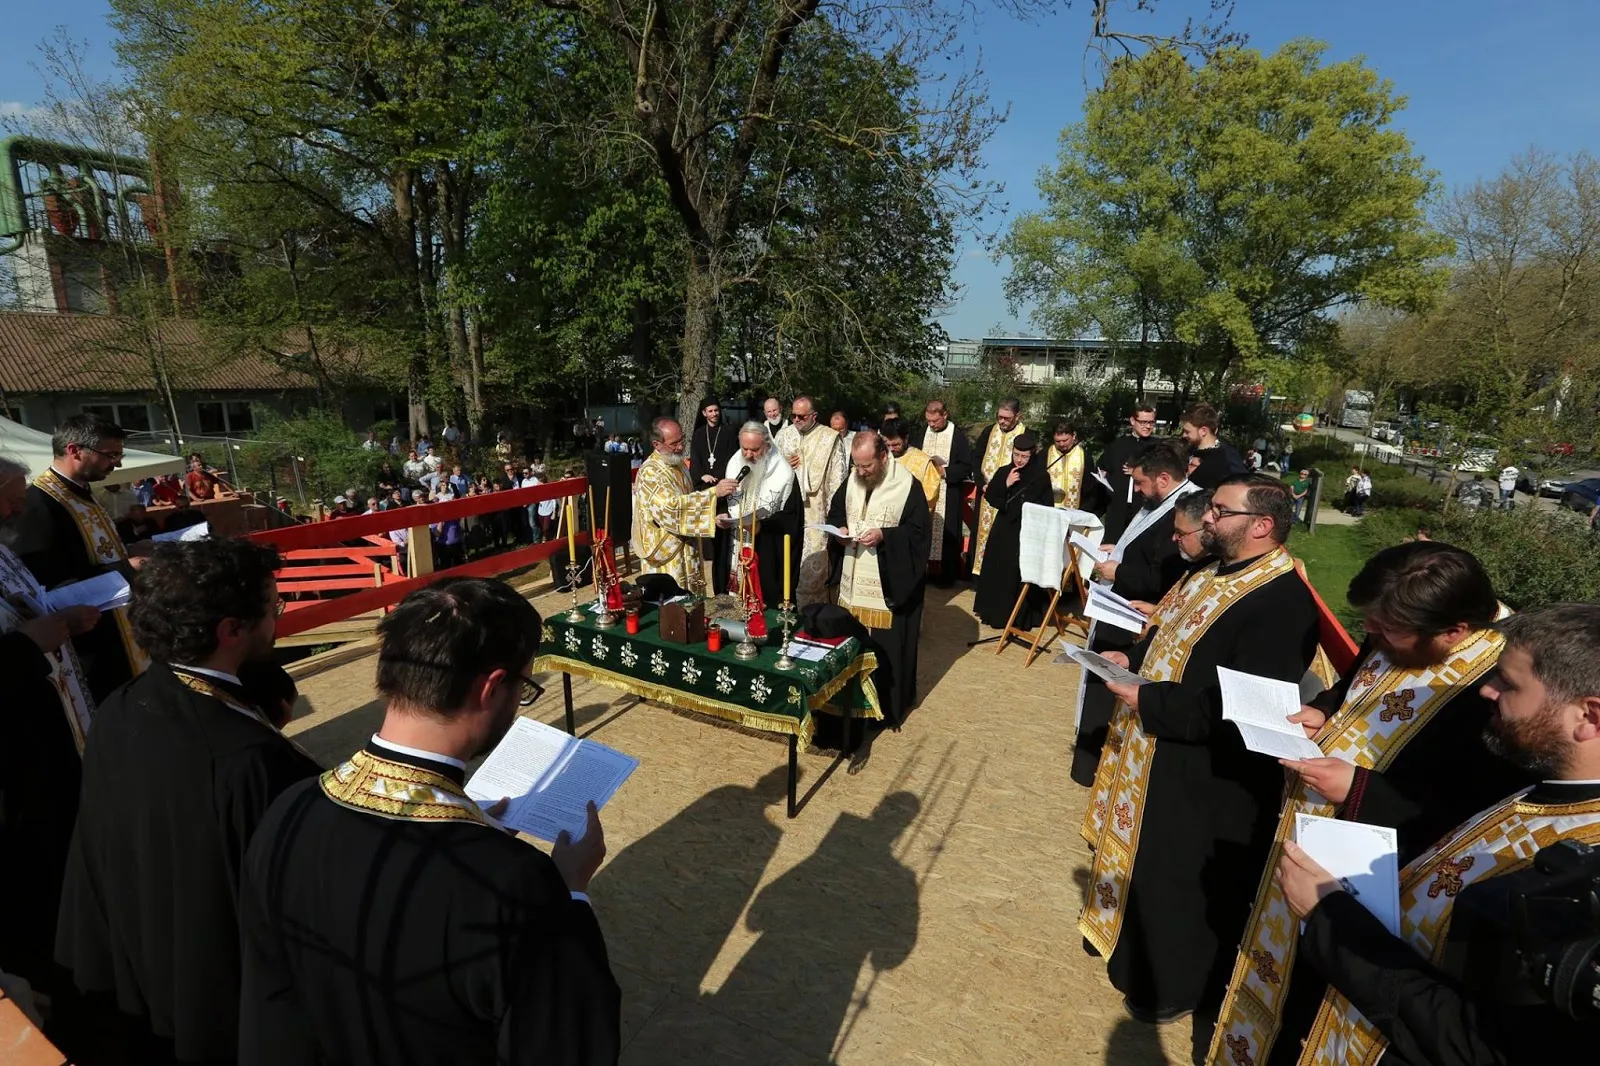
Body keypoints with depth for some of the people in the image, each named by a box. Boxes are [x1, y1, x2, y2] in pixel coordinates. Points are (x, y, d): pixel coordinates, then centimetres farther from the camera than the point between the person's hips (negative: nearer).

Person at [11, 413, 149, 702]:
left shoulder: (82, 493, 10)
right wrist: (126, 568, -23)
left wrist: (130, 550, 4)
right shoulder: (40, 504, -21)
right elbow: (48, 584, -27)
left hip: (115, 629, 10)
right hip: (89, 641, -10)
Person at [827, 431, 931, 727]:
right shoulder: (851, 480, 3)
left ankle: (889, 706, 20)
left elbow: (920, 531, -14)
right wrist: (839, 528, -7)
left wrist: (884, 535, -25)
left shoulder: (907, 485, -15)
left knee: (887, 646, 3)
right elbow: (835, 512, 15)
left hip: (891, 581, -5)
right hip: (855, 578, 6)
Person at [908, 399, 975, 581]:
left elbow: (967, 466, -6)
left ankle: (947, 574, 14)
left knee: (946, 533, 3)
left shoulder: (958, 435, -7)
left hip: (948, 494, -3)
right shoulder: (920, 432, 4)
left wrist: (944, 471, -16)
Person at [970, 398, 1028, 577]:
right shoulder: (988, 432, 5)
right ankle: (981, 571, 20)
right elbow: (977, 460, 8)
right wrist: (983, 484, -6)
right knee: (984, 532, 10)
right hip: (986, 495, 4)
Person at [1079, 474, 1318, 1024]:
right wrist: (1132, 659, 0)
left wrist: (1147, 700, -25)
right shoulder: (1214, 573, 4)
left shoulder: (1283, 603, -26)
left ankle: (1173, 985, 36)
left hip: (1206, 780, -9)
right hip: (1155, 752, 9)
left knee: (1181, 881, 12)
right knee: (1146, 857, 26)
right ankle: (1134, 941, 49)